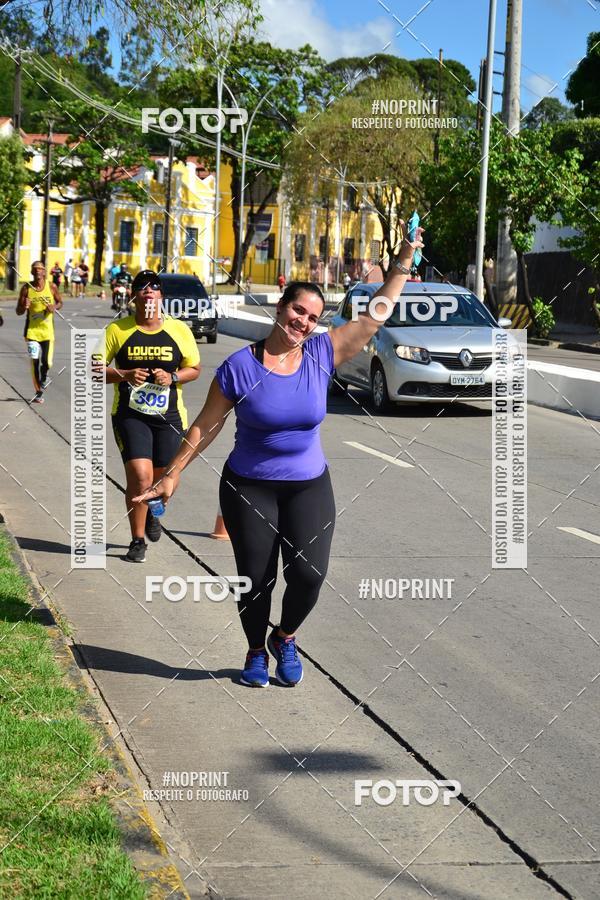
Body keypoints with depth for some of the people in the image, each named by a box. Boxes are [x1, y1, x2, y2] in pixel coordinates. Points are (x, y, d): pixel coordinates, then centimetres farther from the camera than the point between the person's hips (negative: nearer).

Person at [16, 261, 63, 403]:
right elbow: (19, 312, 1)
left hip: (47, 330, 0)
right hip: (32, 330, 0)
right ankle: (38, 393, 7)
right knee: (35, 362, -5)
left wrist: (54, 307, -10)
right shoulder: (26, 288, -3)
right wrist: (24, 307, -22)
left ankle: (44, 378, 34)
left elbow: (59, 302, 13)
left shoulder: (52, 287, -2)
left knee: (46, 362, -2)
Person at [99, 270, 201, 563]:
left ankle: (151, 512, 49)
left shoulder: (179, 330, 2)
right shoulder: (117, 330, -2)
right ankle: (137, 541, 1)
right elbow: (96, 368, 1)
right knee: (140, 476, -16)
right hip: (130, 414, -2)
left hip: (168, 415, 2)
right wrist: (124, 375, -17)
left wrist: (172, 377, -12)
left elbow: (194, 369, 9)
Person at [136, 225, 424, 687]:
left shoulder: (322, 354, -5)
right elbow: (206, 426, -3)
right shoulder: (240, 366, -11)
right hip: (249, 488, -2)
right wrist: (173, 473, -3)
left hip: (309, 486, 2)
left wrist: (404, 260, -10)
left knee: (308, 573, -9)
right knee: (256, 578, 2)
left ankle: (285, 639, 22)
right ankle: (256, 652, 29)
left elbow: (375, 315, -4)